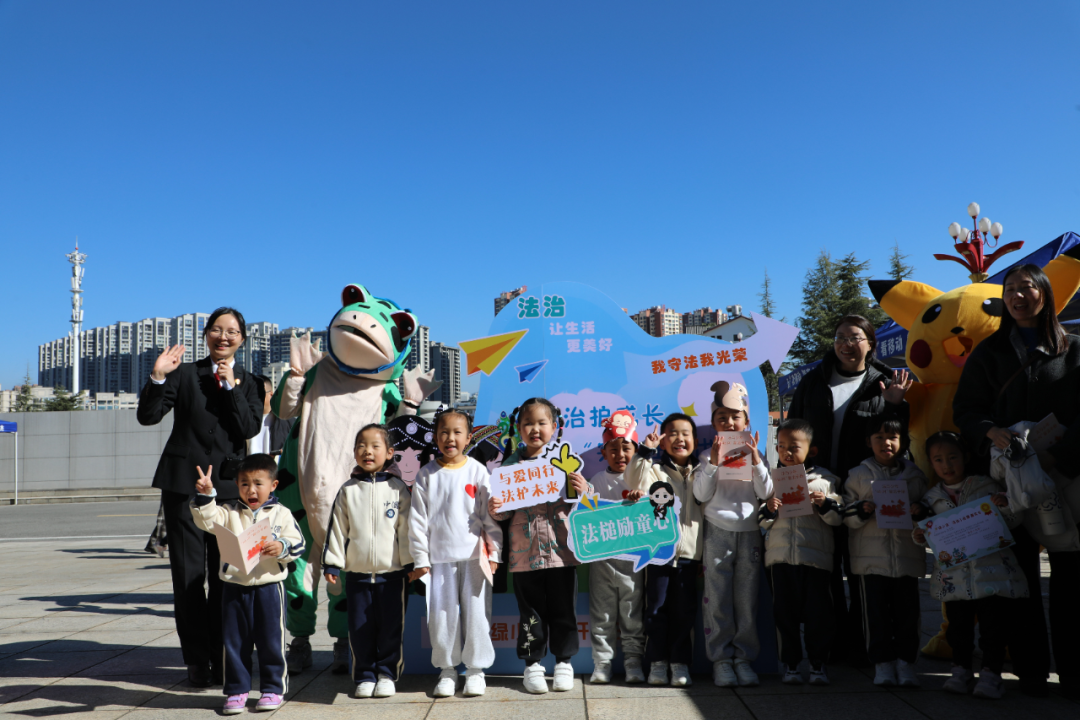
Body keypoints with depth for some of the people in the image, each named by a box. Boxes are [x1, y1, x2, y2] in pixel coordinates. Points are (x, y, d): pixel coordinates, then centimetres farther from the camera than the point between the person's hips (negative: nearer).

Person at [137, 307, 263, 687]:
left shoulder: (249, 383, 9)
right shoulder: (184, 373, 6)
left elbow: (250, 429, -6)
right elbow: (148, 416, -3)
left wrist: (230, 386, -11)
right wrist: (157, 377, -17)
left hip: (228, 485, 1)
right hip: (184, 483, -1)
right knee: (187, 574, 1)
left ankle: (222, 658, 14)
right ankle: (197, 660, 10)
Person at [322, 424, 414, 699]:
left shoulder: (397, 488, 1)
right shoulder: (348, 490, 5)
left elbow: (406, 529, 2)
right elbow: (337, 529, 7)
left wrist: (410, 563, 1)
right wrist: (331, 563, 3)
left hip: (392, 572, -1)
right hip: (357, 572, 2)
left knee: (391, 627, 4)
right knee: (360, 628, 7)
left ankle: (387, 674, 19)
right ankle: (365, 676, 20)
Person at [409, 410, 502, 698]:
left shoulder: (477, 471, 2)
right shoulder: (426, 475, 3)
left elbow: (491, 516, 4)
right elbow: (418, 520, 4)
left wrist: (494, 553, 0)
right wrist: (420, 559, 1)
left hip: (474, 555, -1)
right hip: (440, 557, 1)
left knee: (476, 612, 3)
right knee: (442, 614, 5)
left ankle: (476, 668, 18)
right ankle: (447, 669, 22)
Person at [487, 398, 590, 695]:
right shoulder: (510, 464, 1)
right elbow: (506, 512, 6)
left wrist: (584, 492, -16)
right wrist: (495, 509, -15)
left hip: (561, 550, 0)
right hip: (525, 552, 0)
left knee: (563, 609, 9)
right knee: (531, 612, 9)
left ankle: (564, 662, 26)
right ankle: (532, 664, 24)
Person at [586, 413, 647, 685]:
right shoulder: (597, 480, 8)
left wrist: (643, 498, -19)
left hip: (633, 556, -1)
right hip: (602, 558, 1)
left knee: (633, 612, 5)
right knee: (602, 613, 6)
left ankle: (633, 661, 15)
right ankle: (602, 662, 15)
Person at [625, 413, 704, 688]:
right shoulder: (655, 470, 4)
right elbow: (635, 483, -16)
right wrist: (645, 452, -18)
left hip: (688, 551, 2)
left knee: (684, 610, 4)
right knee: (656, 608, 3)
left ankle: (680, 663, 14)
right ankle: (657, 662, 13)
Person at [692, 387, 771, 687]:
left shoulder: (754, 453, 11)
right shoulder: (708, 456, 6)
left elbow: (765, 492, -1)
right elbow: (701, 495, -6)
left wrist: (755, 460, -12)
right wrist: (713, 462, -15)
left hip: (749, 531, 2)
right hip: (717, 531, -1)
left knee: (747, 597, 2)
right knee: (718, 597, -2)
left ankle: (744, 657, 11)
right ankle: (721, 658, 6)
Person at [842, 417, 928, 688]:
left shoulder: (915, 475, 9)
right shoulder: (859, 475, 5)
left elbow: (930, 512, 14)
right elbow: (846, 516, 4)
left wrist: (920, 512, -7)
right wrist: (863, 510, -16)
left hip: (907, 556, 1)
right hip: (871, 556, -1)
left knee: (907, 610, 4)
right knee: (876, 611, 2)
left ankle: (905, 660, 16)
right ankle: (882, 661, 12)